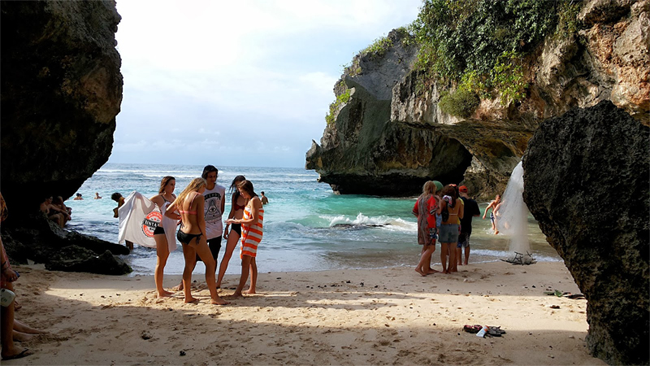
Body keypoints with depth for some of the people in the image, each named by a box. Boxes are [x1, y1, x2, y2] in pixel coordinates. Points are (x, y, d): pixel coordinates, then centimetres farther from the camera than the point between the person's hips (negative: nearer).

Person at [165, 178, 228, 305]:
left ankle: (187, 296, 23)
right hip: (194, 234, -8)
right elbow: (201, 220, -15)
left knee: (190, 264, 18)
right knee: (211, 263, 1)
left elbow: (167, 212, 16)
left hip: (182, 233, 8)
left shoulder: (181, 196, 10)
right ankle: (214, 297, 3)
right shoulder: (199, 196, -13)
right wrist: (204, 235, -2)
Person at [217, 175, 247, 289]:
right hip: (235, 226, 4)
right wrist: (227, 227, 15)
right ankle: (218, 282, 2)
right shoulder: (235, 195, 9)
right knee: (227, 254, 0)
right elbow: (232, 212, 15)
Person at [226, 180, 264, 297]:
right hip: (248, 233, 10)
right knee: (251, 262, 15)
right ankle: (252, 289, 23)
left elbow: (255, 220, -20)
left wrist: (238, 221, -16)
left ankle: (238, 291, -19)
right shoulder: (250, 200, 18)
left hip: (253, 234, -10)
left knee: (245, 262, -15)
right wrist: (239, 220, 10)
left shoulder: (254, 200, -13)